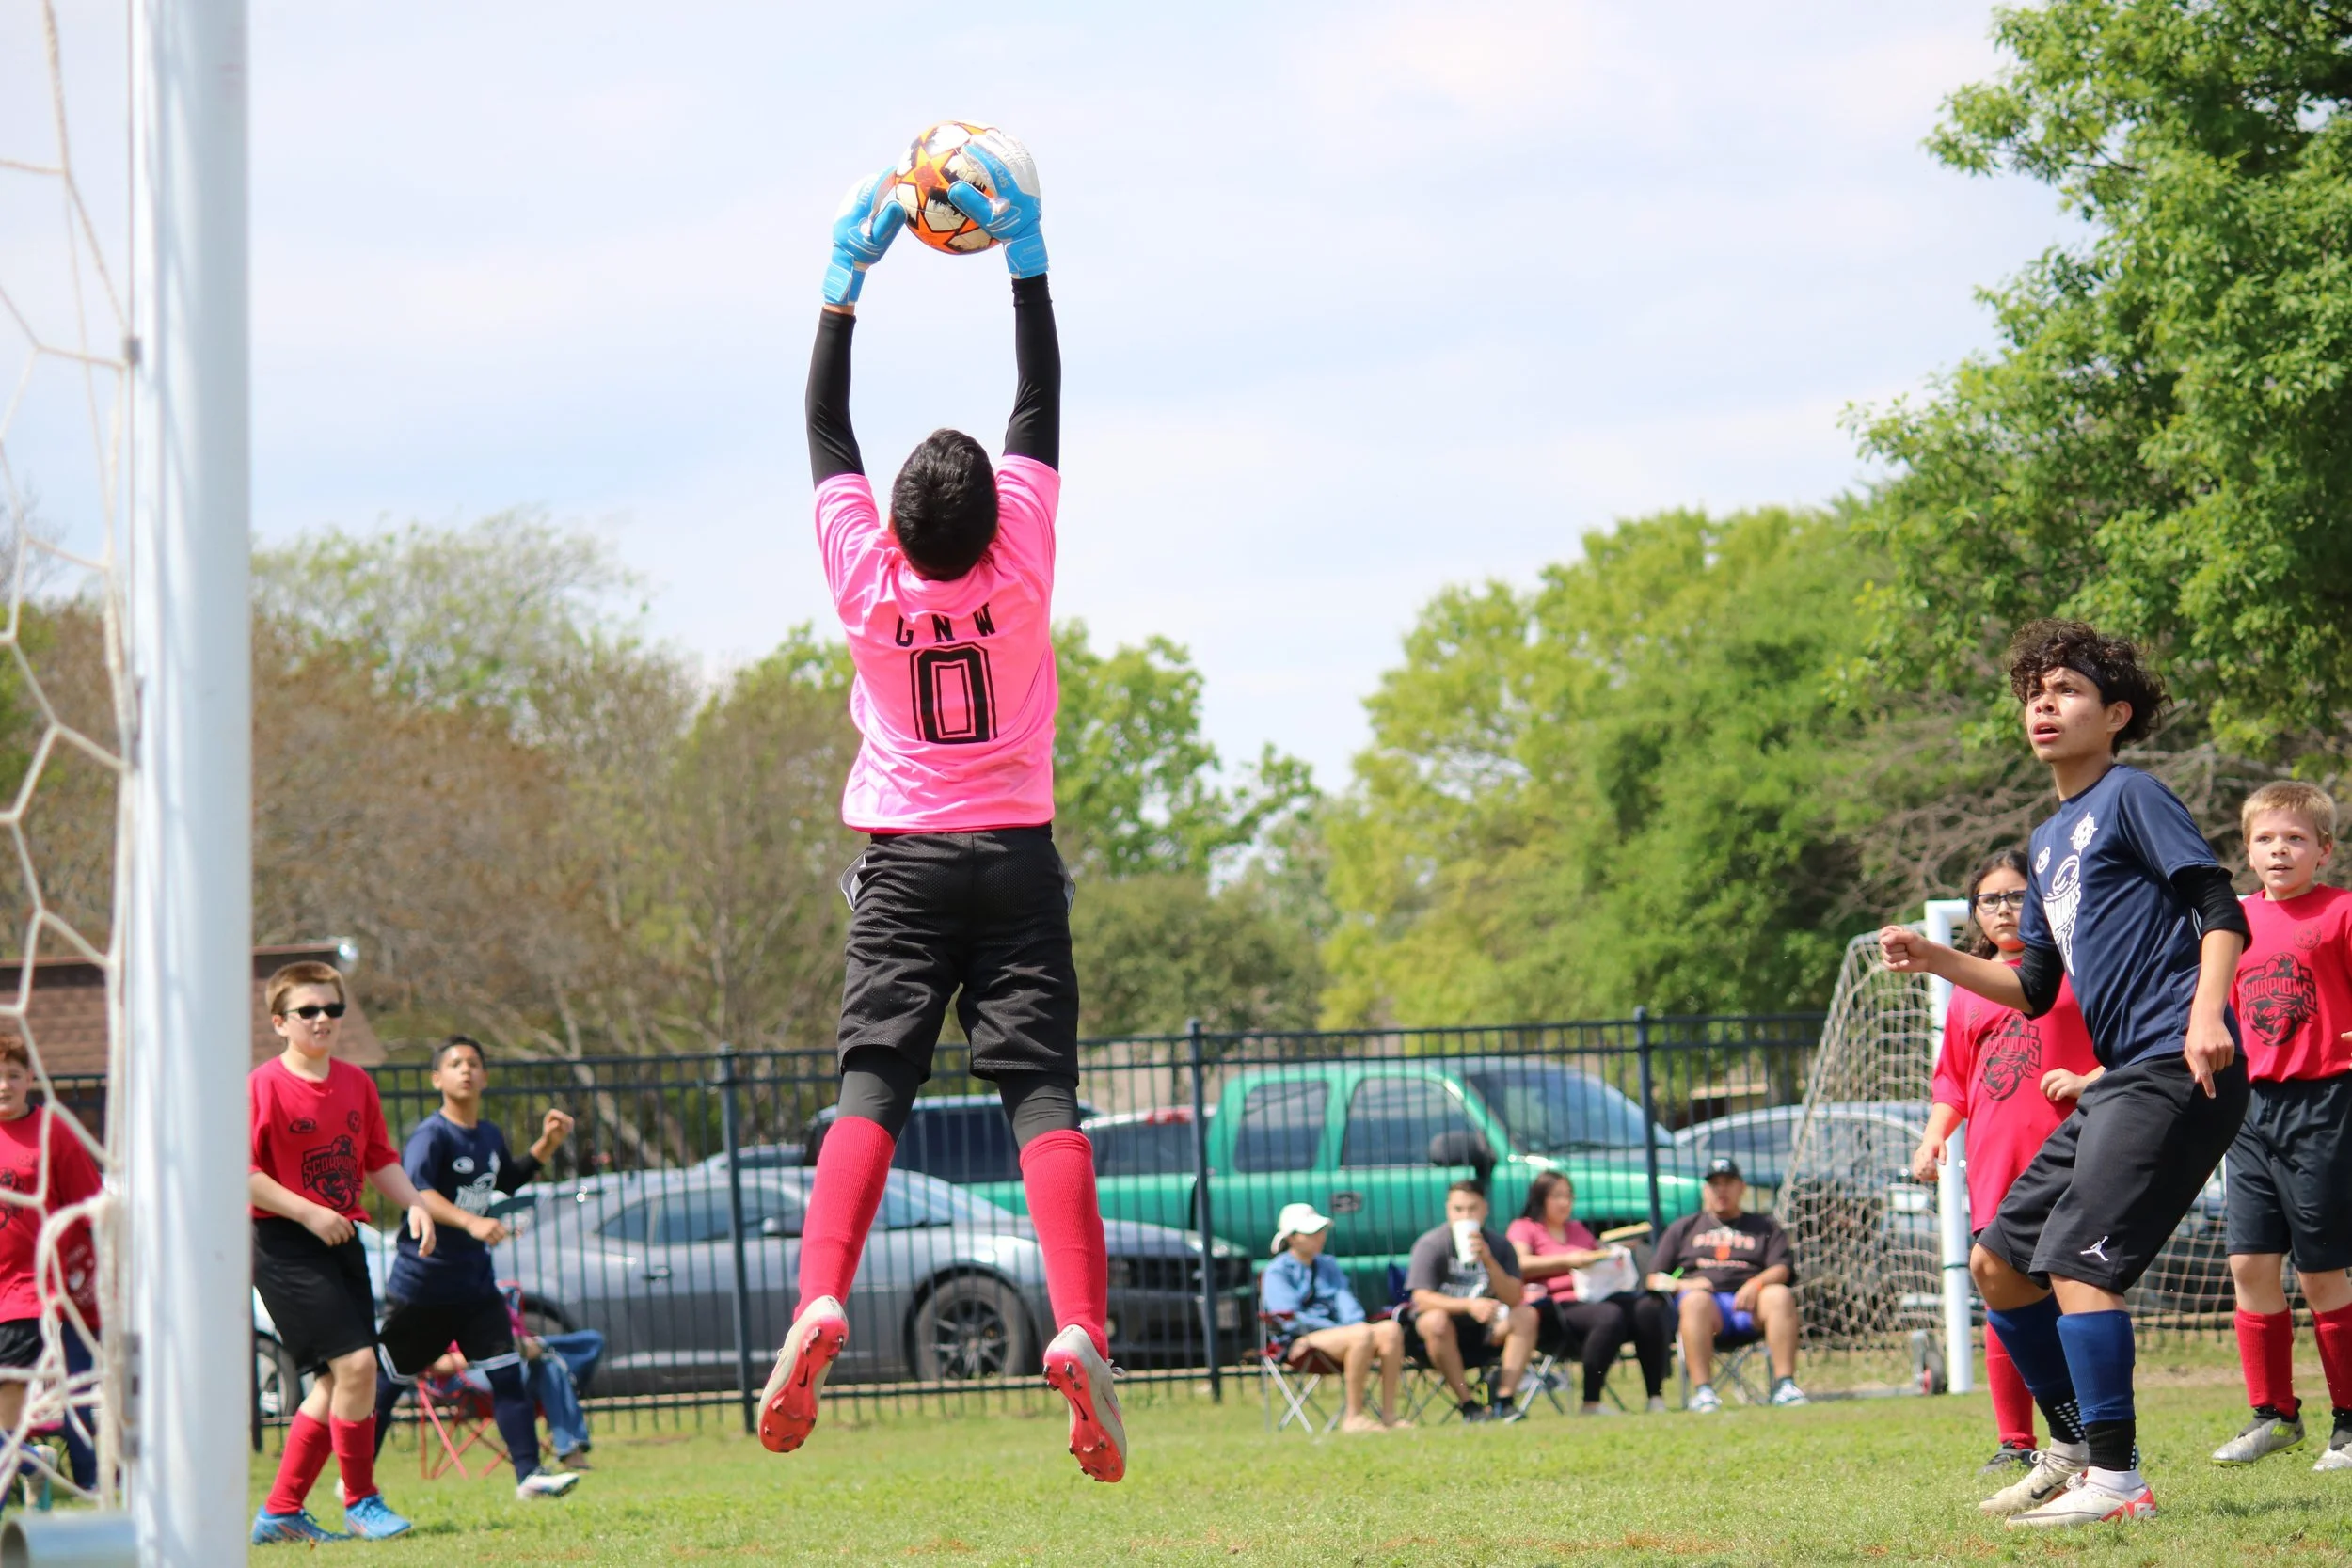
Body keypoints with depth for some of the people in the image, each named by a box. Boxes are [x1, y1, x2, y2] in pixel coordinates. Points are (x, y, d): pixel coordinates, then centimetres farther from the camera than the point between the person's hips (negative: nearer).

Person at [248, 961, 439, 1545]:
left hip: (342, 1239, 8)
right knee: (354, 1361, -16)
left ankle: (280, 1511, 16)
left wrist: (416, 1203, 1)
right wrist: (308, 1213, -20)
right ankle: (360, 1503, -3)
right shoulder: (264, 1087, -11)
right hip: (284, 1244, -8)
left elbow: (379, 1159, 18)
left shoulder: (356, 1083, 10)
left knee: (337, 1381, 7)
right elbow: (241, 1173, -15)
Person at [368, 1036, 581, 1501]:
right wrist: (471, 1222, -48)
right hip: (422, 1283, -6)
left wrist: (547, 1144, 16)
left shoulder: (490, 1136, 8)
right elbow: (418, 1192, -34)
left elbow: (508, 1180, 30)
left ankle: (529, 1474, -4)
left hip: (475, 1282, 6)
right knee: (388, 1381, 6)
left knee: (507, 1373, -5)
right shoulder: (430, 1136, -16)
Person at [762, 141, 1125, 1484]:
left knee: (872, 1083, -7)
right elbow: (1042, 406, 1)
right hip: (1015, 858, 0)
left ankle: (820, 1302, -29)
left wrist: (848, 278, 11)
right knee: (1041, 1090, -8)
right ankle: (1081, 1329, -24)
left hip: (903, 866, 0)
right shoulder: (1020, 567, -6)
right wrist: (1025, 255, 4)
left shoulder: (866, 576, -5)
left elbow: (827, 427, 6)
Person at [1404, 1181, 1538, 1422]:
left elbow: (1514, 1299, -9)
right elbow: (1422, 1299, -20)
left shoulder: (1500, 1246, 1)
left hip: (1483, 1333, 4)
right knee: (1436, 1320, -36)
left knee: (1526, 1316, -19)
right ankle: (1468, 1405, -30)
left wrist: (1488, 1261, -23)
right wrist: (1469, 1305, -34)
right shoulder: (1431, 1245, -10)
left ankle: (1505, 1400, -24)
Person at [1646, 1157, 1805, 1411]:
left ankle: (1784, 1385, -38)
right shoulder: (1682, 1228, 26)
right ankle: (1703, 1391, -46)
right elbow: (1655, 1279, 17)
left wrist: (1756, 1284, -15)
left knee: (1780, 1295, -31)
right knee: (1695, 1300, -37)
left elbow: (1782, 1269, 8)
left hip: (1750, 1305, 1)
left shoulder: (1765, 1226, 25)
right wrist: (1681, 1284, -6)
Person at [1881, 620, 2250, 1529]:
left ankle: (2116, 1480, -13)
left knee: (2076, 1260, -17)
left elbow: (2220, 908, -12)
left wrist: (2206, 1014, -26)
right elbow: (2036, 990, 26)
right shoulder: (2050, 840, 22)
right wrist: (1934, 960, 13)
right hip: (2116, 1081, 10)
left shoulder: (2131, 796, -3)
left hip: (2174, 1071, -10)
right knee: (1997, 1260, 11)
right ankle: (2075, 1446, 23)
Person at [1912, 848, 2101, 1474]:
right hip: (1994, 1166, 4)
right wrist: (1934, 1135, 8)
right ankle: (2014, 1444, 8)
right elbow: (1954, 1080, 24)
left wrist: (2088, 1080, -13)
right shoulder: (1969, 989, 18)